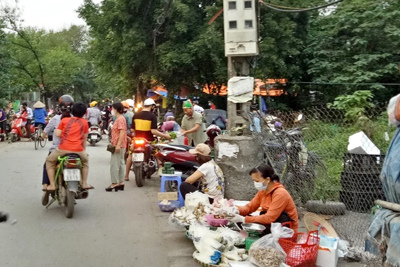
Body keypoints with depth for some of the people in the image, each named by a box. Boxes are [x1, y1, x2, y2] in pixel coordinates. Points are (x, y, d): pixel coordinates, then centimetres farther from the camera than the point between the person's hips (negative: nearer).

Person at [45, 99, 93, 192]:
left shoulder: (64, 120, 7)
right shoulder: (84, 122, 11)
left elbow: (57, 134, 3)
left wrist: (56, 129, 25)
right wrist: (84, 150, 27)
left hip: (64, 149, -1)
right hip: (78, 150, 2)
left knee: (49, 161, 23)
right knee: (85, 161, 33)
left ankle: (52, 185, 14)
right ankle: (84, 183, 27)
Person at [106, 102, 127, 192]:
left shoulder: (120, 119, -15)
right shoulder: (119, 118, 17)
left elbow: (122, 132, -23)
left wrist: (118, 145, -26)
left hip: (118, 145, -11)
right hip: (119, 145, 11)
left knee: (114, 164, -8)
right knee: (120, 163, 12)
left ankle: (114, 183, -4)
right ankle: (121, 183, 17)